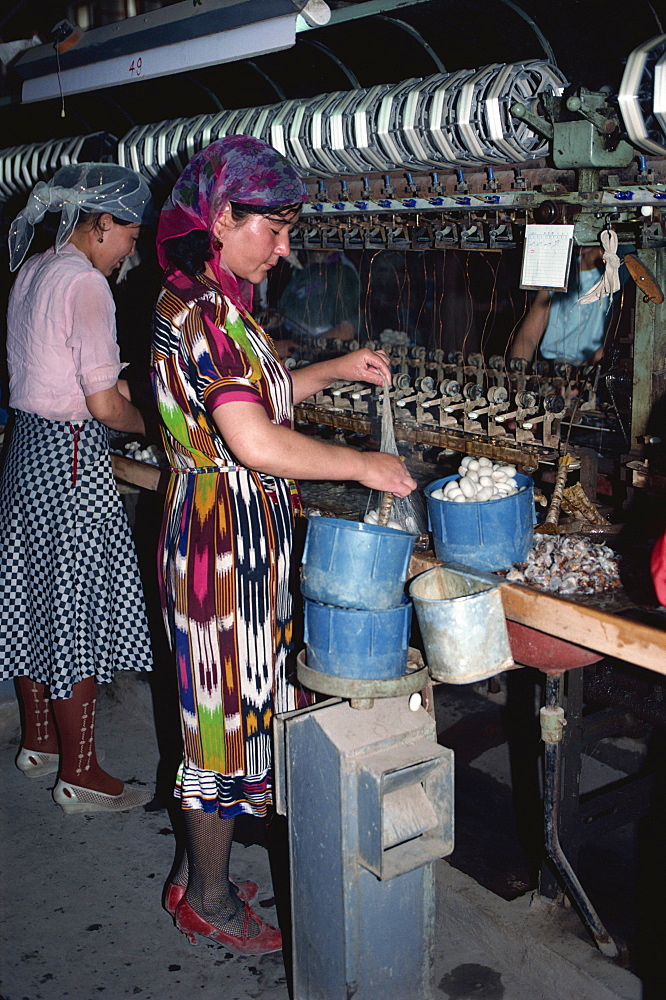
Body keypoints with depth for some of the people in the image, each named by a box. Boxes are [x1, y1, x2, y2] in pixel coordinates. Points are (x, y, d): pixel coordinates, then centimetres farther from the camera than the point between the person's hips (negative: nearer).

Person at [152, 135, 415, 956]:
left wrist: (336, 370, 16)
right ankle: (209, 898, 23)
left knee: (230, 704, 18)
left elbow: (254, 398, 24)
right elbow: (255, 441, -29)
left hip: (239, 537, 10)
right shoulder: (199, 307, -20)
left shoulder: (209, 303, 12)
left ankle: (199, 872, 35)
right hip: (224, 538, -10)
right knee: (226, 705, 4)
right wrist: (365, 466, -19)